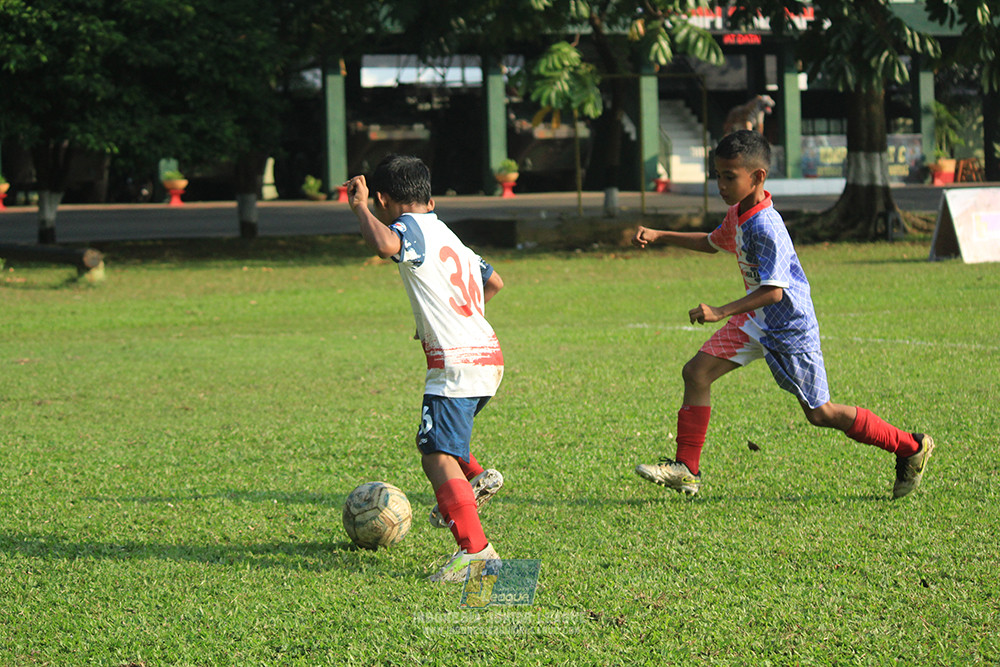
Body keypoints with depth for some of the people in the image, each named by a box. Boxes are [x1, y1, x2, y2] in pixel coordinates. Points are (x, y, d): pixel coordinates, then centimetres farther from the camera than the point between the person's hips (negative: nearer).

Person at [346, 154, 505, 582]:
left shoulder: (411, 227, -5)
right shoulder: (449, 237, 21)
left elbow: (386, 245, -30)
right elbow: (494, 282, 34)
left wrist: (360, 208, -13)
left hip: (455, 362, -9)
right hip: (488, 358, 9)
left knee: (437, 456, -13)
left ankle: (475, 547, -22)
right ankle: (476, 478, 13)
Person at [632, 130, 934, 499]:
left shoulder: (766, 227, -28)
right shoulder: (737, 214, 2)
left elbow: (772, 291, -32)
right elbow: (712, 242, 24)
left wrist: (721, 312, -38)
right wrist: (659, 236, 17)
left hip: (790, 330, -9)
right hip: (755, 320, 9)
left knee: (820, 413, 1)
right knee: (697, 372, -2)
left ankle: (912, 448, 16)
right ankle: (686, 468, 5)